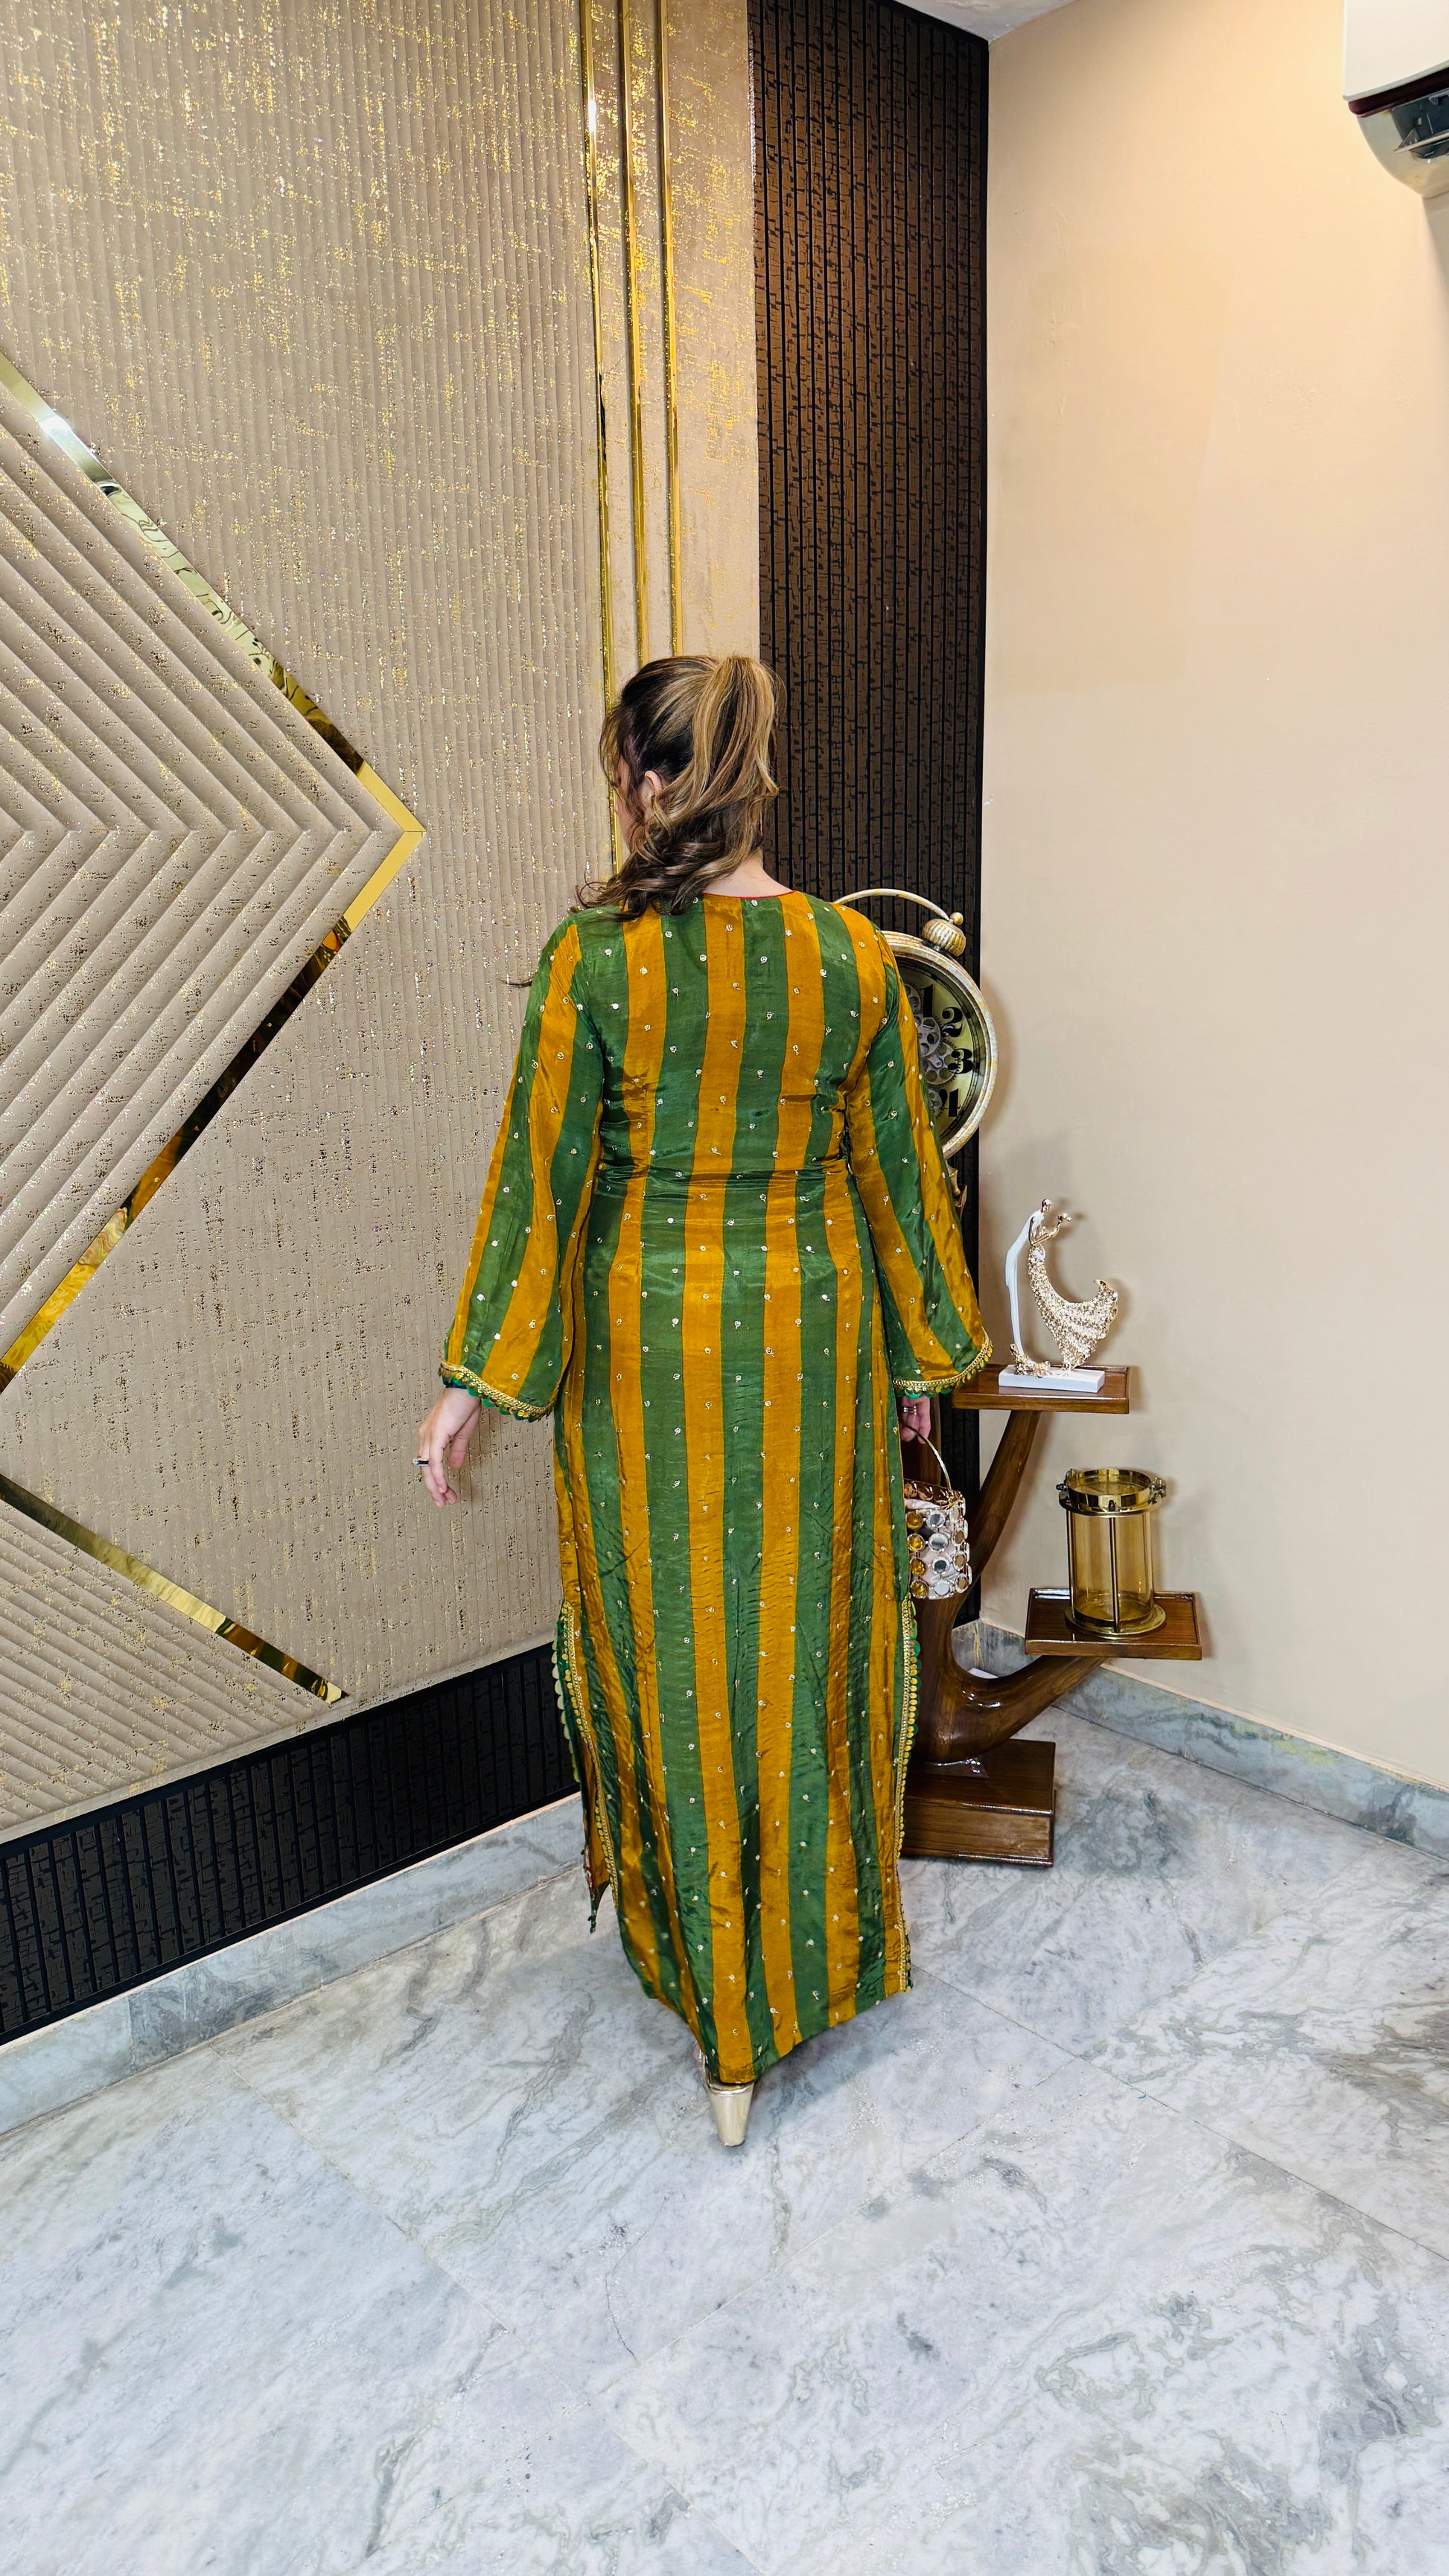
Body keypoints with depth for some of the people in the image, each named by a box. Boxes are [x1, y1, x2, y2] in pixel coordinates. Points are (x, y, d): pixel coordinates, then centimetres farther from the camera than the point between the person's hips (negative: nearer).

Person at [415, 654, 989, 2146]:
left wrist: (475, 1380, -1)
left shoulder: (593, 958, -12)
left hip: (646, 1336, -2)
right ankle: (811, 1945, 35)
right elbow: (900, 1175, 2)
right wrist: (922, 1352, 14)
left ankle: (702, 1957, 29)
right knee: (804, 1635, 16)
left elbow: (539, 1178, -10)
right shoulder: (853, 954, -4)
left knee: (673, 1638, 13)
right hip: (811, 1334, 2)